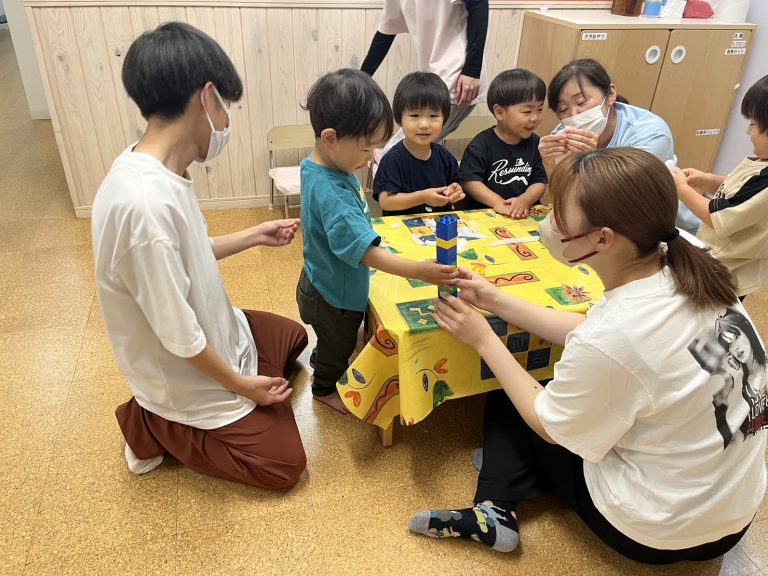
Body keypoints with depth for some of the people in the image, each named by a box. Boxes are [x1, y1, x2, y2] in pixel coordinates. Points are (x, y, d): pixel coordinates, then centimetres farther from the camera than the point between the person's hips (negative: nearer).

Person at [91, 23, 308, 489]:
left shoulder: (153, 168, -8)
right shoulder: (146, 202, -37)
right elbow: (179, 335, -29)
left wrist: (253, 237, 11)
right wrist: (241, 384, -15)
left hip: (213, 331, 8)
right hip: (188, 373, -8)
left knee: (293, 336, 28)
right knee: (285, 464, 3)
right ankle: (154, 427, 10)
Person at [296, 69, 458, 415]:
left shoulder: (318, 165, -9)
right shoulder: (331, 193, -40)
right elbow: (365, 250, -43)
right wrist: (418, 271, -46)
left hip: (325, 281, 9)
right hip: (334, 295, -8)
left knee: (334, 338, 35)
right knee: (339, 344, 21)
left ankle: (321, 360, 64)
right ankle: (325, 387, 49)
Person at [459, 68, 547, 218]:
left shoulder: (534, 143, 9)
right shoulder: (482, 144, -5)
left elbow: (540, 181, 7)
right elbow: (469, 180, -9)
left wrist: (525, 200, -13)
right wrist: (497, 202, -20)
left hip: (524, 215, 4)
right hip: (485, 214, -3)